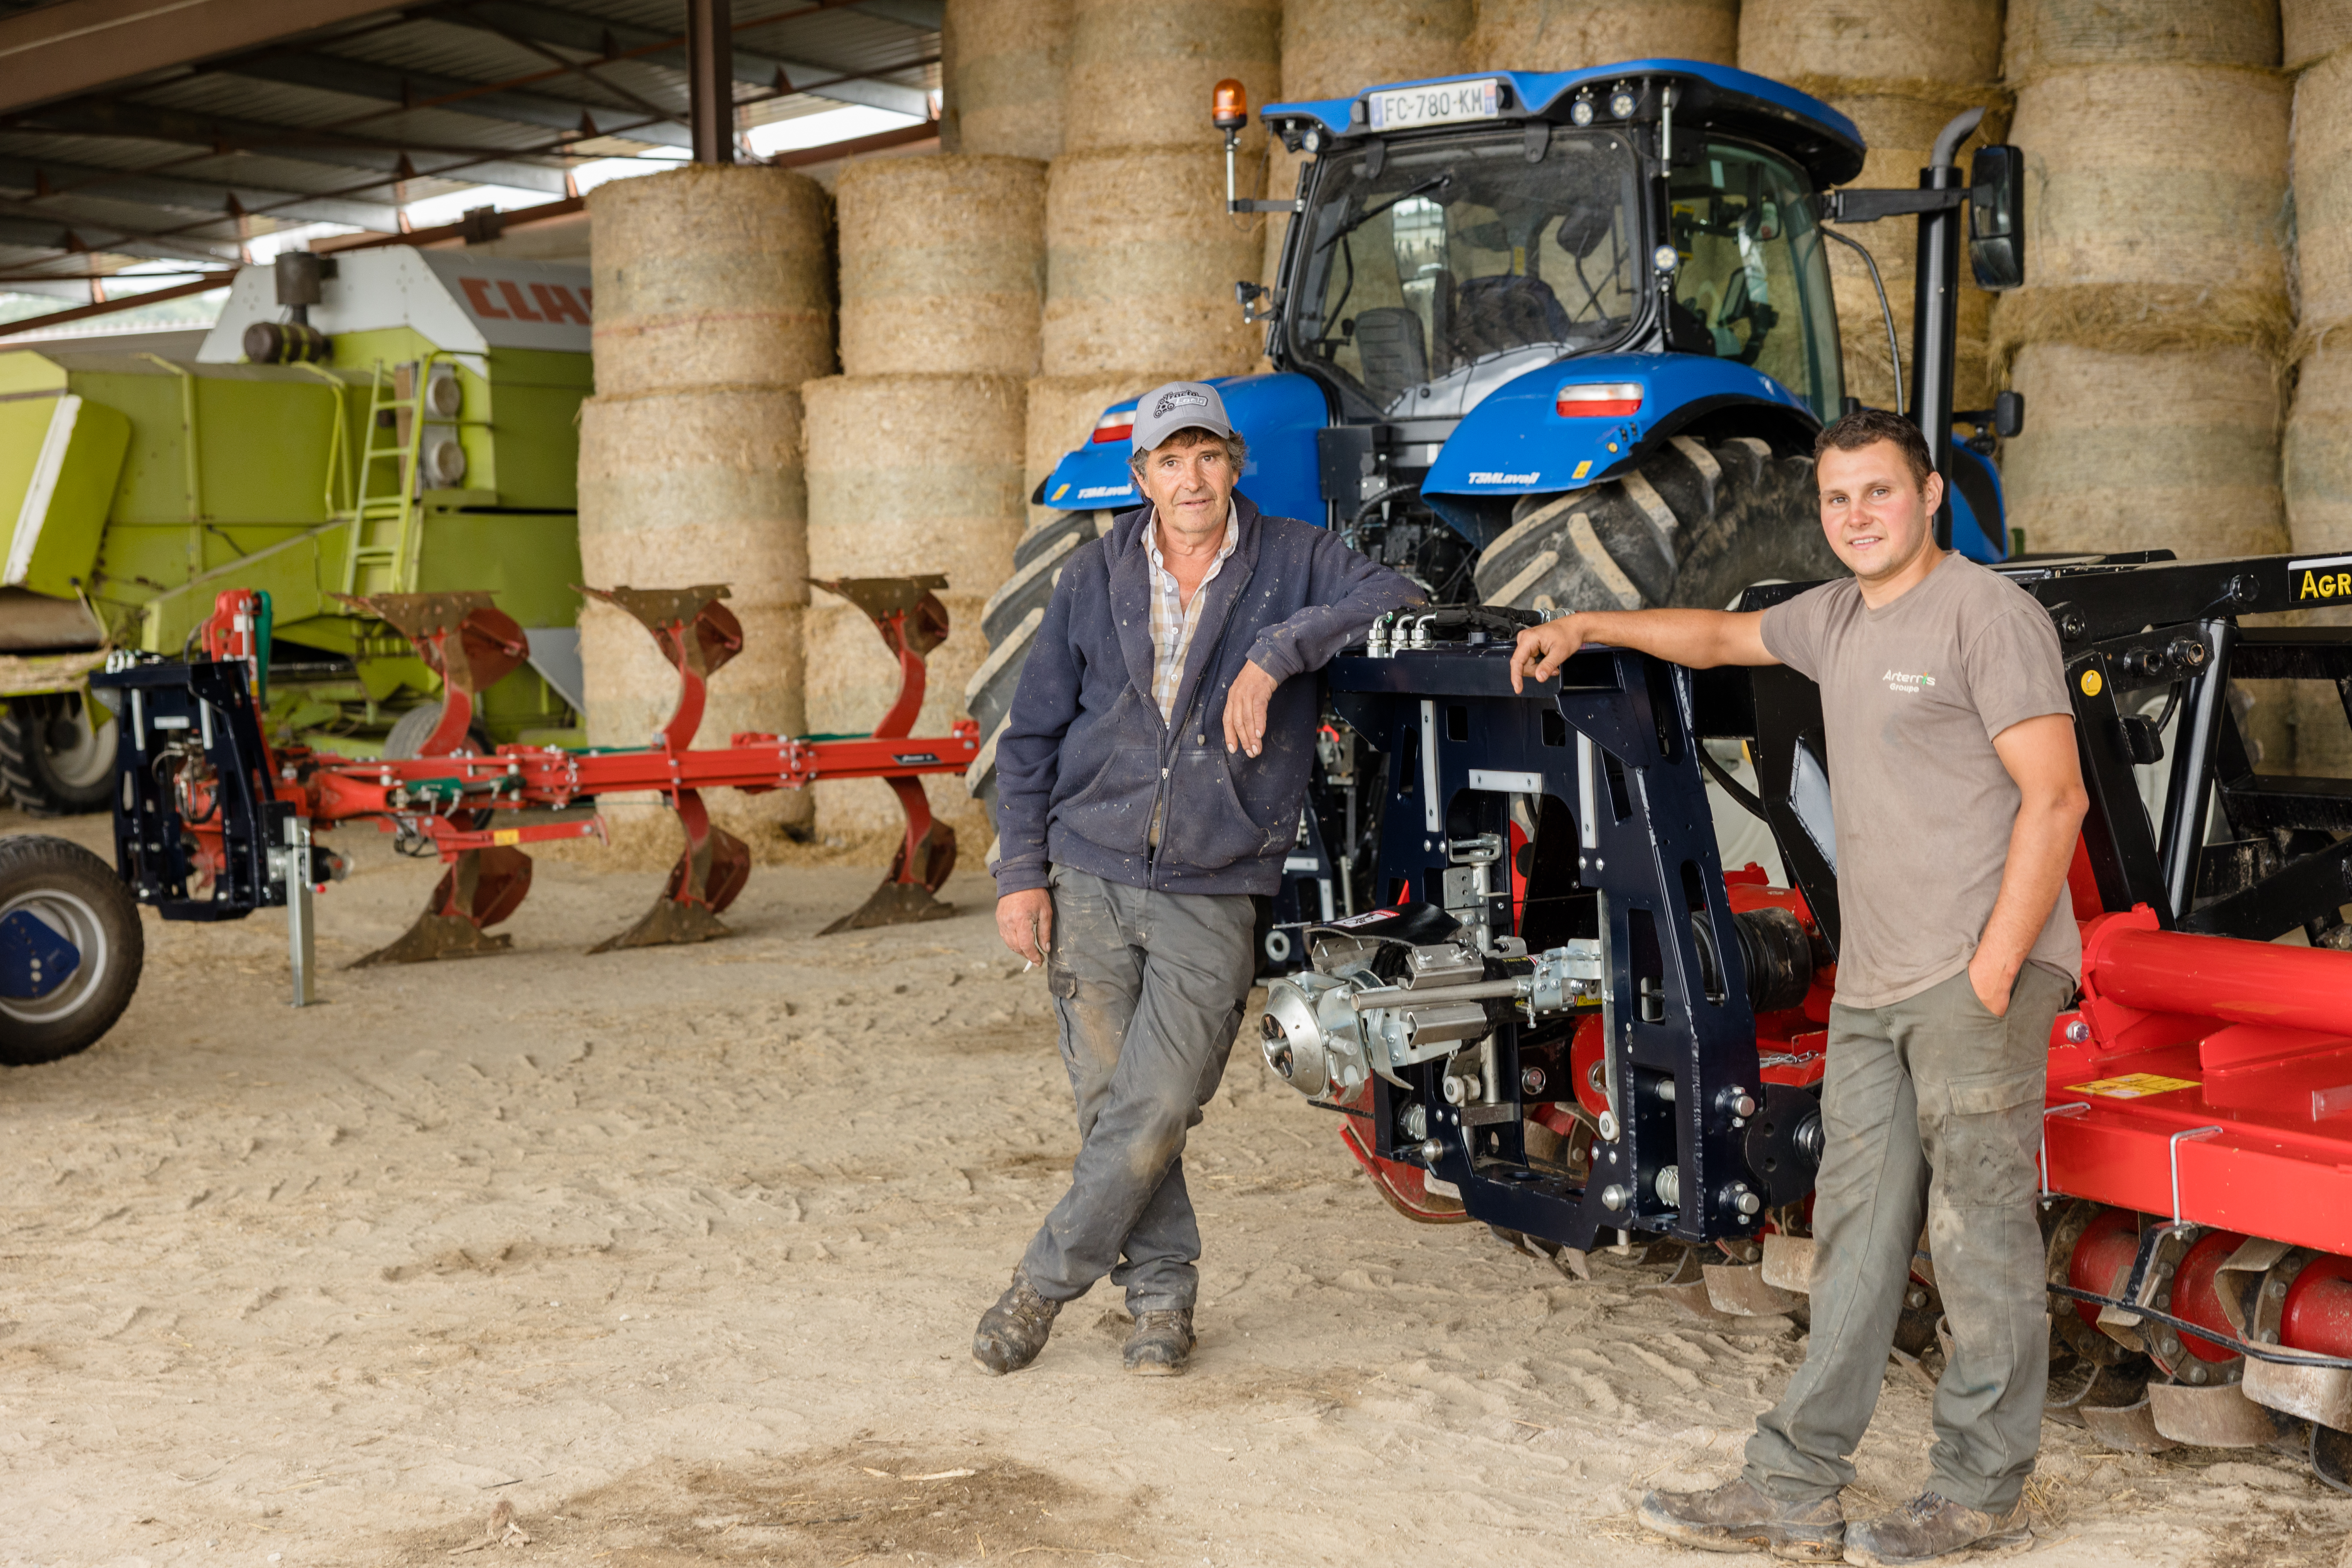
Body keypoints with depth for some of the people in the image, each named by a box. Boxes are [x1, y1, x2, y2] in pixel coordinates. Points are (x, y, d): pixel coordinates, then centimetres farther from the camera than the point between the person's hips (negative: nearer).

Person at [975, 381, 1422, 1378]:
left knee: (1158, 1109, -7)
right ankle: (1161, 1292, 22)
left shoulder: (1292, 561, 2)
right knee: (1109, 1101, 4)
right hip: (1091, 878, 2)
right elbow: (1033, 730, 10)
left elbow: (1397, 601, -15)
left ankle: (1046, 1282, 12)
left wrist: (1278, 652, -24)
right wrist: (1021, 869, 3)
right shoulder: (1096, 576, 7)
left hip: (1213, 893, -2)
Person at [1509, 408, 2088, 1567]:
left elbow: (2055, 796, -14)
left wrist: (1995, 969, -18)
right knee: (1857, 1230, 7)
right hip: (1873, 985, 8)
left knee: (1979, 1230, -2)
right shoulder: (1836, 617, 16)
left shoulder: (1987, 614, -8)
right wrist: (1589, 628, 33)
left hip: (1978, 974, -8)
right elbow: (1722, 637, 37)